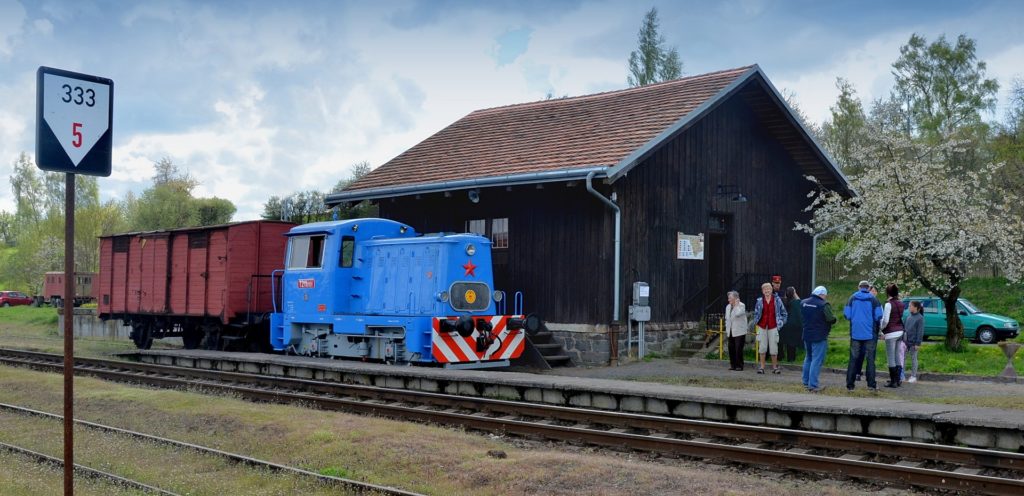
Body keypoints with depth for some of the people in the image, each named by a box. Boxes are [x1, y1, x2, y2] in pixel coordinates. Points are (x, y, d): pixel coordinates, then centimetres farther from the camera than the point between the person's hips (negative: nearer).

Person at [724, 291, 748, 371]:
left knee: (738, 349, -6)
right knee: (731, 349, 5)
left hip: (739, 332, -7)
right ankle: (733, 365, 14)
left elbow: (738, 314, -26)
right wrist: (727, 331, 18)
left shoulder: (741, 305, -6)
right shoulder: (728, 307, 15)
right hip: (731, 332, 7)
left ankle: (739, 365, 1)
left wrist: (736, 305, -15)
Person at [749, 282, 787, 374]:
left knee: (774, 348, -1)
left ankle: (775, 367, 12)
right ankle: (762, 367, 9)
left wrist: (781, 322, 5)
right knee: (762, 347, 2)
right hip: (762, 326, 1)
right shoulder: (760, 301, 4)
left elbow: (784, 313, 10)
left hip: (773, 327, -1)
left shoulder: (777, 300, 1)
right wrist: (754, 322, 4)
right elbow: (756, 314, 14)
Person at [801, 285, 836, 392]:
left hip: (806, 336, 7)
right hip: (819, 337, -7)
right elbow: (831, 319, -18)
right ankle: (813, 385, -7)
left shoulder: (803, 303, 6)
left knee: (808, 358, 20)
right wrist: (834, 319, 2)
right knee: (816, 360, -4)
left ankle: (806, 382, 25)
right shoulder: (824, 305, -16)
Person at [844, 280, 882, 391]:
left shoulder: (852, 298, 0)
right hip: (870, 333, -1)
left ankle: (850, 385, 5)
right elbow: (878, 316, -8)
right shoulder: (873, 299, -4)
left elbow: (846, 315, -3)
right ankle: (871, 384, 5)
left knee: (853, 359, 6)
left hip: (855, 333, 1)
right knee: (870, 359, 6)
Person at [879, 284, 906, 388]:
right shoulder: (901, 304, 9)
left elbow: (885, 320, -17)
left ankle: (893, 381, 0)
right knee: (897, 357, 14)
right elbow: (901, 319, 15)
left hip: (891, 333, -7)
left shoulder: (889, 304, -13)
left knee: (891, 358, -2)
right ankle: (897, 380, 18)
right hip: (900, 332, 7)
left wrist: (881, 328, 3)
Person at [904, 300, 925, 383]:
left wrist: (918, 343, -14)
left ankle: (913, 376, 13)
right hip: (906, 341, 6)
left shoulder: (920, 318, -9)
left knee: (913, 359, 4)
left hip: (913, 342, -6)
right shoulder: (908, 317, 9)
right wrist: (903, 339, 12)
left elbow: (920, 332, -11)